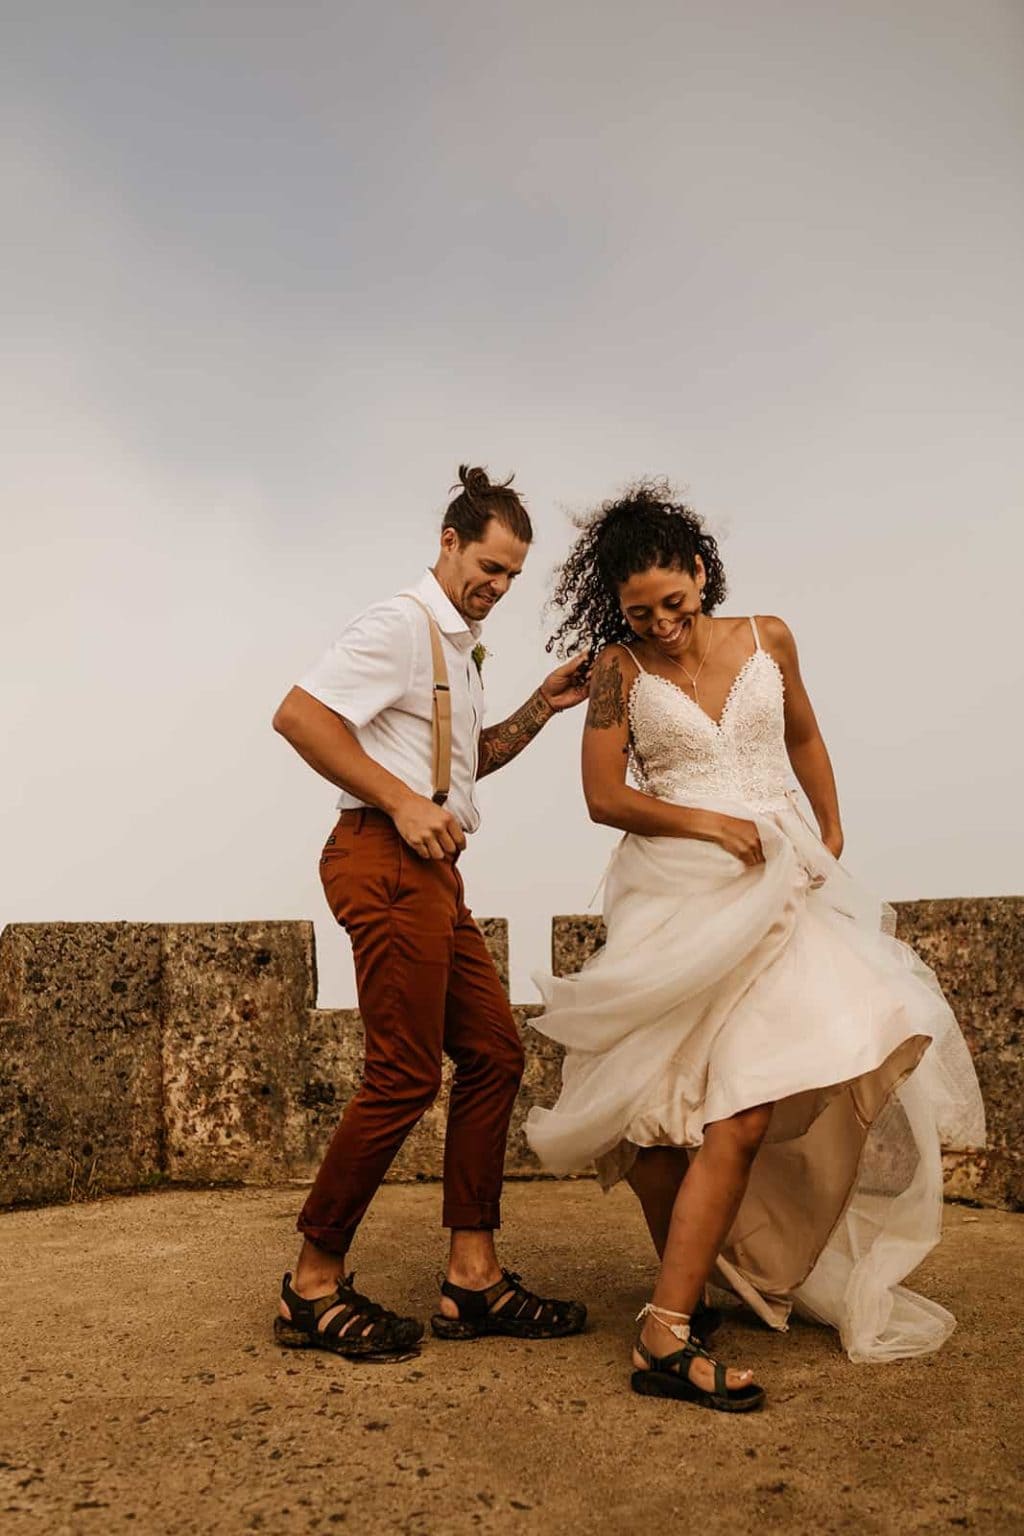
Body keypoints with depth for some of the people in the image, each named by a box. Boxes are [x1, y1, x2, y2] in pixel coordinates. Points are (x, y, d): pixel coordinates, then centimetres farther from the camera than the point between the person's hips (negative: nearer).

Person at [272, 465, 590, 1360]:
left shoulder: (460, 644, 22)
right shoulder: (403, 624, -7)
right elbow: (299, 714, -18)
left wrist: (539, 710, 15)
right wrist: (403, 802, -19)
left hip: (432, 870, 10)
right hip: (387, 860, -10)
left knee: (494, 1054, 8)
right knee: (405, 1077, -10)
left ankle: (473, 1280, 13)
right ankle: (315, 1287, 5)